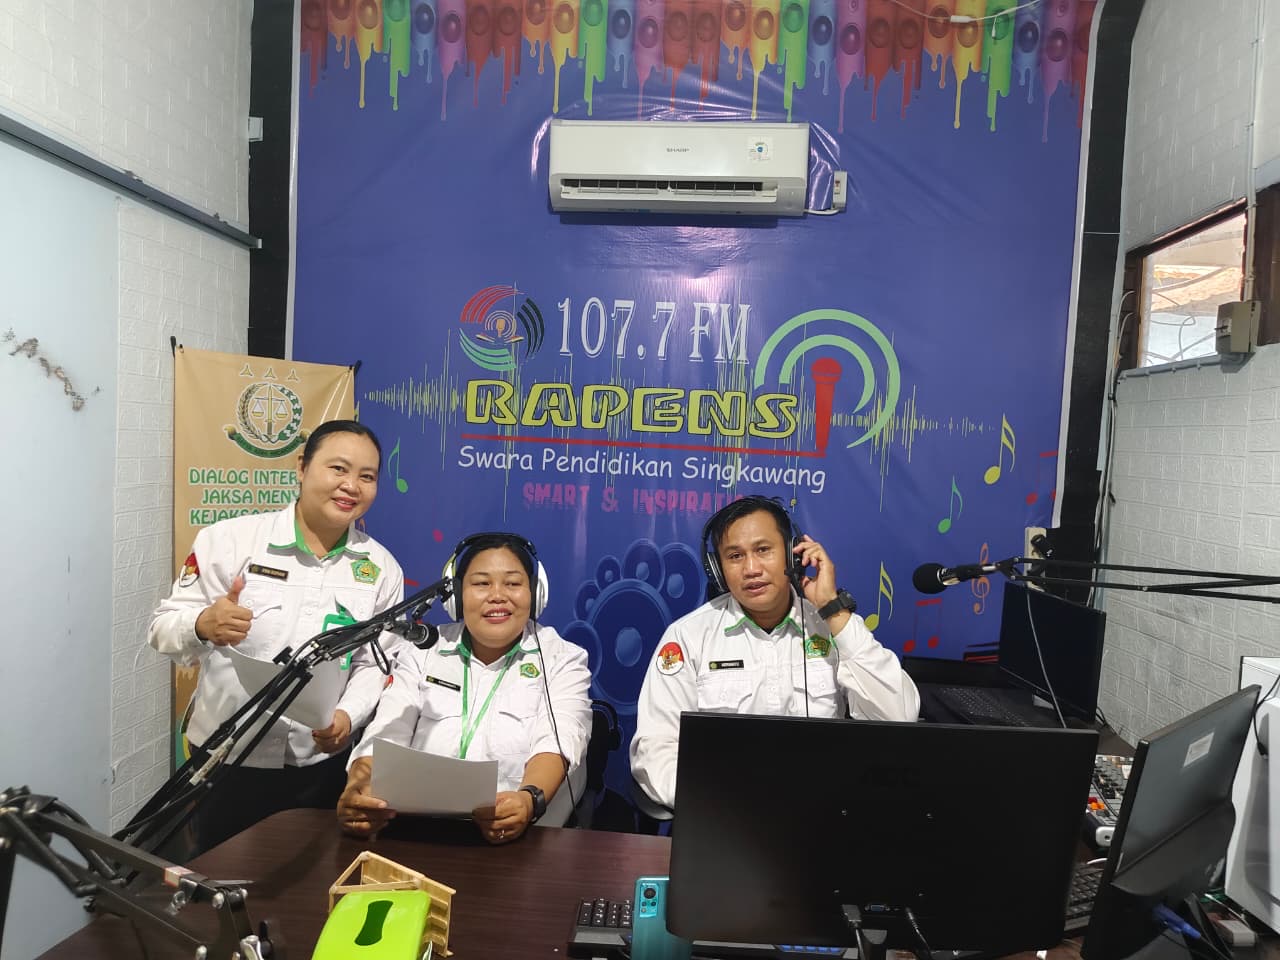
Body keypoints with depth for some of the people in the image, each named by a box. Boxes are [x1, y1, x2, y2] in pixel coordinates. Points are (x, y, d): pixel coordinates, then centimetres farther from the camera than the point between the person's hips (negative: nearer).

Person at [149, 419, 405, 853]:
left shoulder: (381, 568, -1)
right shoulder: (229, 539, -9)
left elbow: (377, 663, 1)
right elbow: (164, 629, -6)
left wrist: (349, 714, -16)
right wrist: (203, 626, -27)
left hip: (322, 763, 2)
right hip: (227, 759, -2)